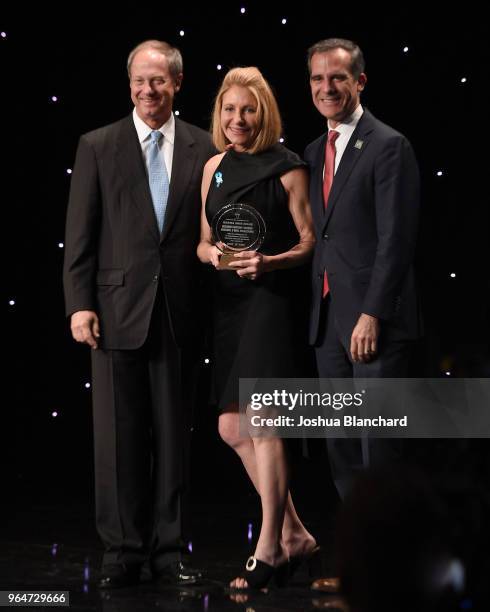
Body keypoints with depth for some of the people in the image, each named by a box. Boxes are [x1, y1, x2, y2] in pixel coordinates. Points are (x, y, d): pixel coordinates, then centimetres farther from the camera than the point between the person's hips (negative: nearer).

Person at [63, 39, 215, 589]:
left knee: (172, 434, 7)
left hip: (178, 311, 1)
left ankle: (168, 550, 16)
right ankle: (123, 552, 11)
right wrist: (80, 305, -7)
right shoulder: (97, 147, 3)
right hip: (117, 308, -1)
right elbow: (80, 235, 1)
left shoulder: (203, 149, 6)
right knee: (118, 435, 2)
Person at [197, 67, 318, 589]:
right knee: (232, 428, 7)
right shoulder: (215, 167, 13)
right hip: (227, 302, 7)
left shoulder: (287, 169, -4)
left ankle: (269, 549, -1)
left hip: (270, 299, -7)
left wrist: (269, 262, -20)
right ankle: (293, 534, 19)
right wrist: (212, 253, -6)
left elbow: (310, 242, -4)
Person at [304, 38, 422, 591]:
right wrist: (317, 312, 7)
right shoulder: (314, 152, 16)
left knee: (380, 447, -3)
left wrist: (372, 315, -18)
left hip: (375, 319, -7)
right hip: (328, 318, 8)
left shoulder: (389, 147, -7)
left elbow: (396, 239, -13)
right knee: (341, 448, 10)